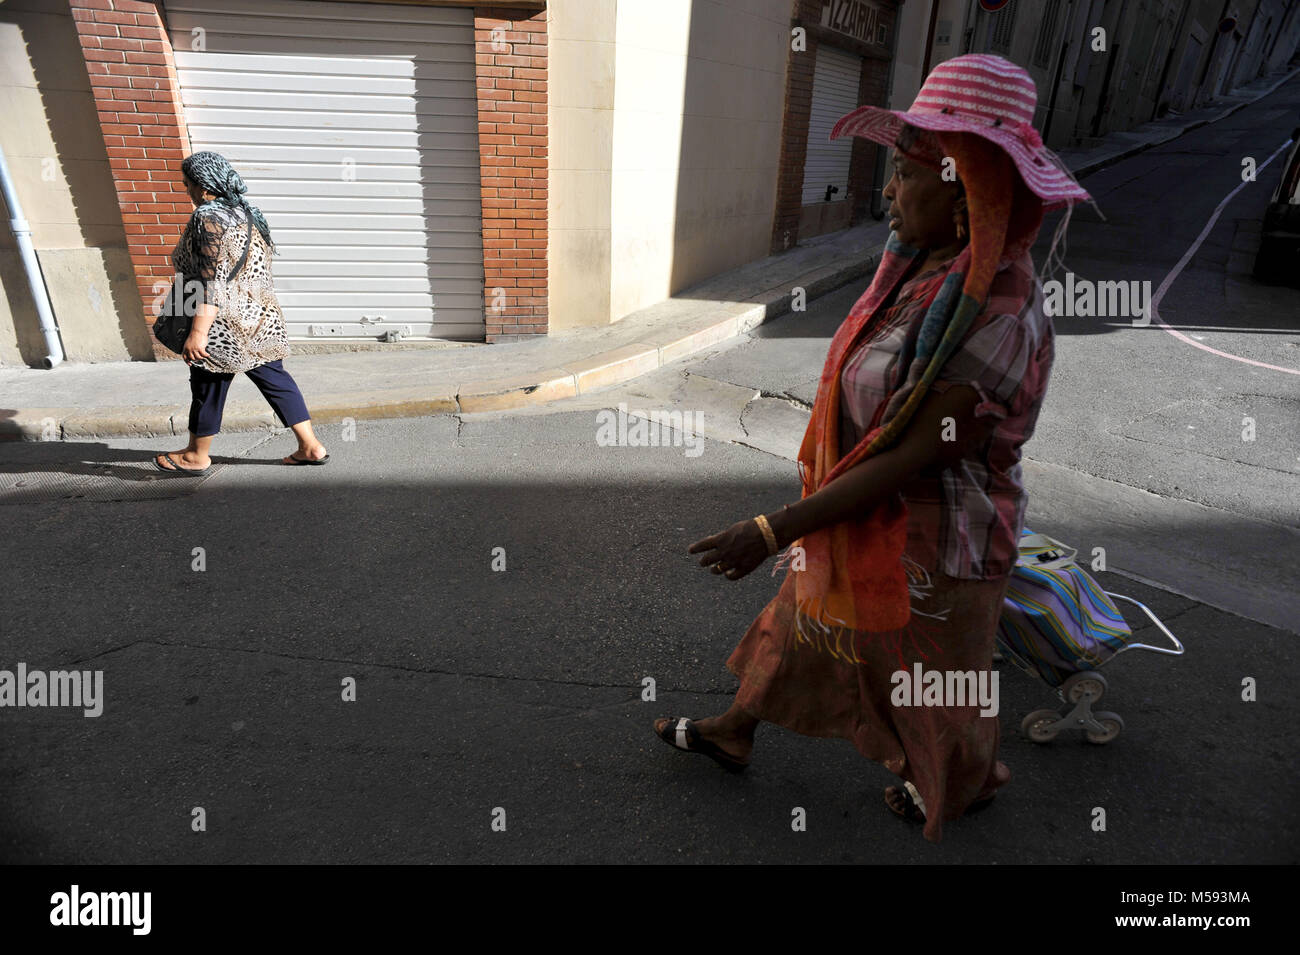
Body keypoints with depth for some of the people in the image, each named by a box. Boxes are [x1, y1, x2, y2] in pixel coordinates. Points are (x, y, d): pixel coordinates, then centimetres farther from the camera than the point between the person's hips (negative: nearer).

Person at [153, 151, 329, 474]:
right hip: (261, 319, 8)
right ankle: (311, 447, 10)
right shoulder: (248, 213, 11)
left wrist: (198, 332, -22)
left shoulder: (208, 217, -15)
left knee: (208, 386, 6)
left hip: (225, 323, -8)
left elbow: (211, 281, -21)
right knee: (274, 378, 11)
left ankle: (196, 456, 23)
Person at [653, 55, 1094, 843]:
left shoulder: (996, 322, -33)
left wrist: (774, 533, -26)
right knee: (803, 623, 25)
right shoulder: (931, 268, -5)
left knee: (927, 677, 20)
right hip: (864, 517, 9)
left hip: (923, 542, -9)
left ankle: (972, 782, 54)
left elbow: (909, 462, -29)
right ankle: (733, 734, 51)